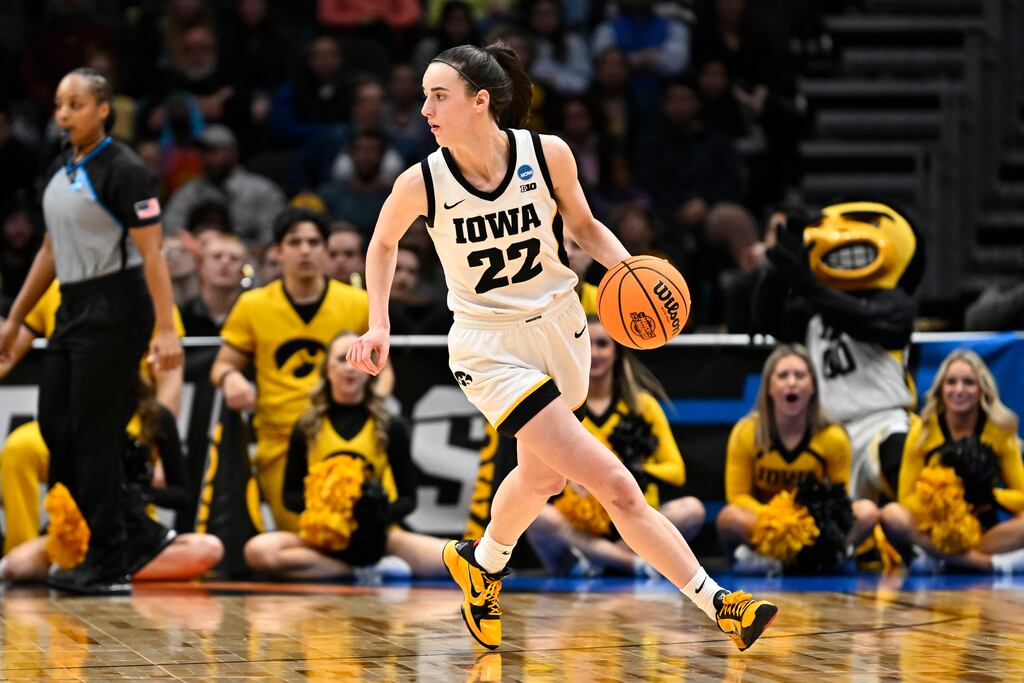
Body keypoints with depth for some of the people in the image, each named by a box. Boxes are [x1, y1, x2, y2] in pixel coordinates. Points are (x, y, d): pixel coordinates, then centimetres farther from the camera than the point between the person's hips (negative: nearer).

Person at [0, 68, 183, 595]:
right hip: (73, 309, 9)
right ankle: (135, 537, 16)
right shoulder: (59, 172, 12)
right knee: (54, 428, 6)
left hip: (114, 310, -9)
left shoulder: (124, 171, -12)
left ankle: (109, 567, -1)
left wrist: (166, 330, -24)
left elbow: (151, 253, -17)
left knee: (93, 435, -8)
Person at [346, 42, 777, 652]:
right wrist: (379, 325, -2)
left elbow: (582, 224, 5)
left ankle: (481, 565, 53)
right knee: (614, 485, -14)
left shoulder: (548, 155, -14)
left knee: (542, 474, 23)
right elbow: (383, 243, 5)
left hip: (559, 328, 4)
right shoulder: (422, 183, -16)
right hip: (490, 347, -3)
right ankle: (715, 602, -9)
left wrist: (629, 267, -12)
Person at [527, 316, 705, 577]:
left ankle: (592, 557, -23)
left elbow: (676, 471, 5)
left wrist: (636, 472, -15)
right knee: (538, 517, -34)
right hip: (578, 527, -1)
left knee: (692, 510, -26)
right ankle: (635, 562, -28)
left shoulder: (643, 404, 9)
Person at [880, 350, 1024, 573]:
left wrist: (990, 498, -19)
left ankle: (937, 557, -30)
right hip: (934, 529, 0)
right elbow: (907, 498, -2)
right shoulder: (922, 430, 0)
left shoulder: (1000, 431, 2)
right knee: (893, 514, -32)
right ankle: (990, 562, -35)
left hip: (984, 532, 0)